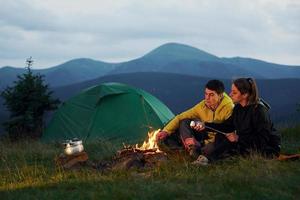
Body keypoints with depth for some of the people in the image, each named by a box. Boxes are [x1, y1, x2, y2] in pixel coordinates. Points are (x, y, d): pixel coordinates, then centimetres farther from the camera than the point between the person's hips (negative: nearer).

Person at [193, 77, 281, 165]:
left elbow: (263, 138, -24)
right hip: (248, 143, 8)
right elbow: (228, 126, 5)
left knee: (232, 141, -25)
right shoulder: (238, 107, 2)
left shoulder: (259, 110, -22)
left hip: (267, 149, -8)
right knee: (220, 136, -6)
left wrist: (239, 138, -27)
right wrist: (206, 125, -5)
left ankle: (207, 158, -21)